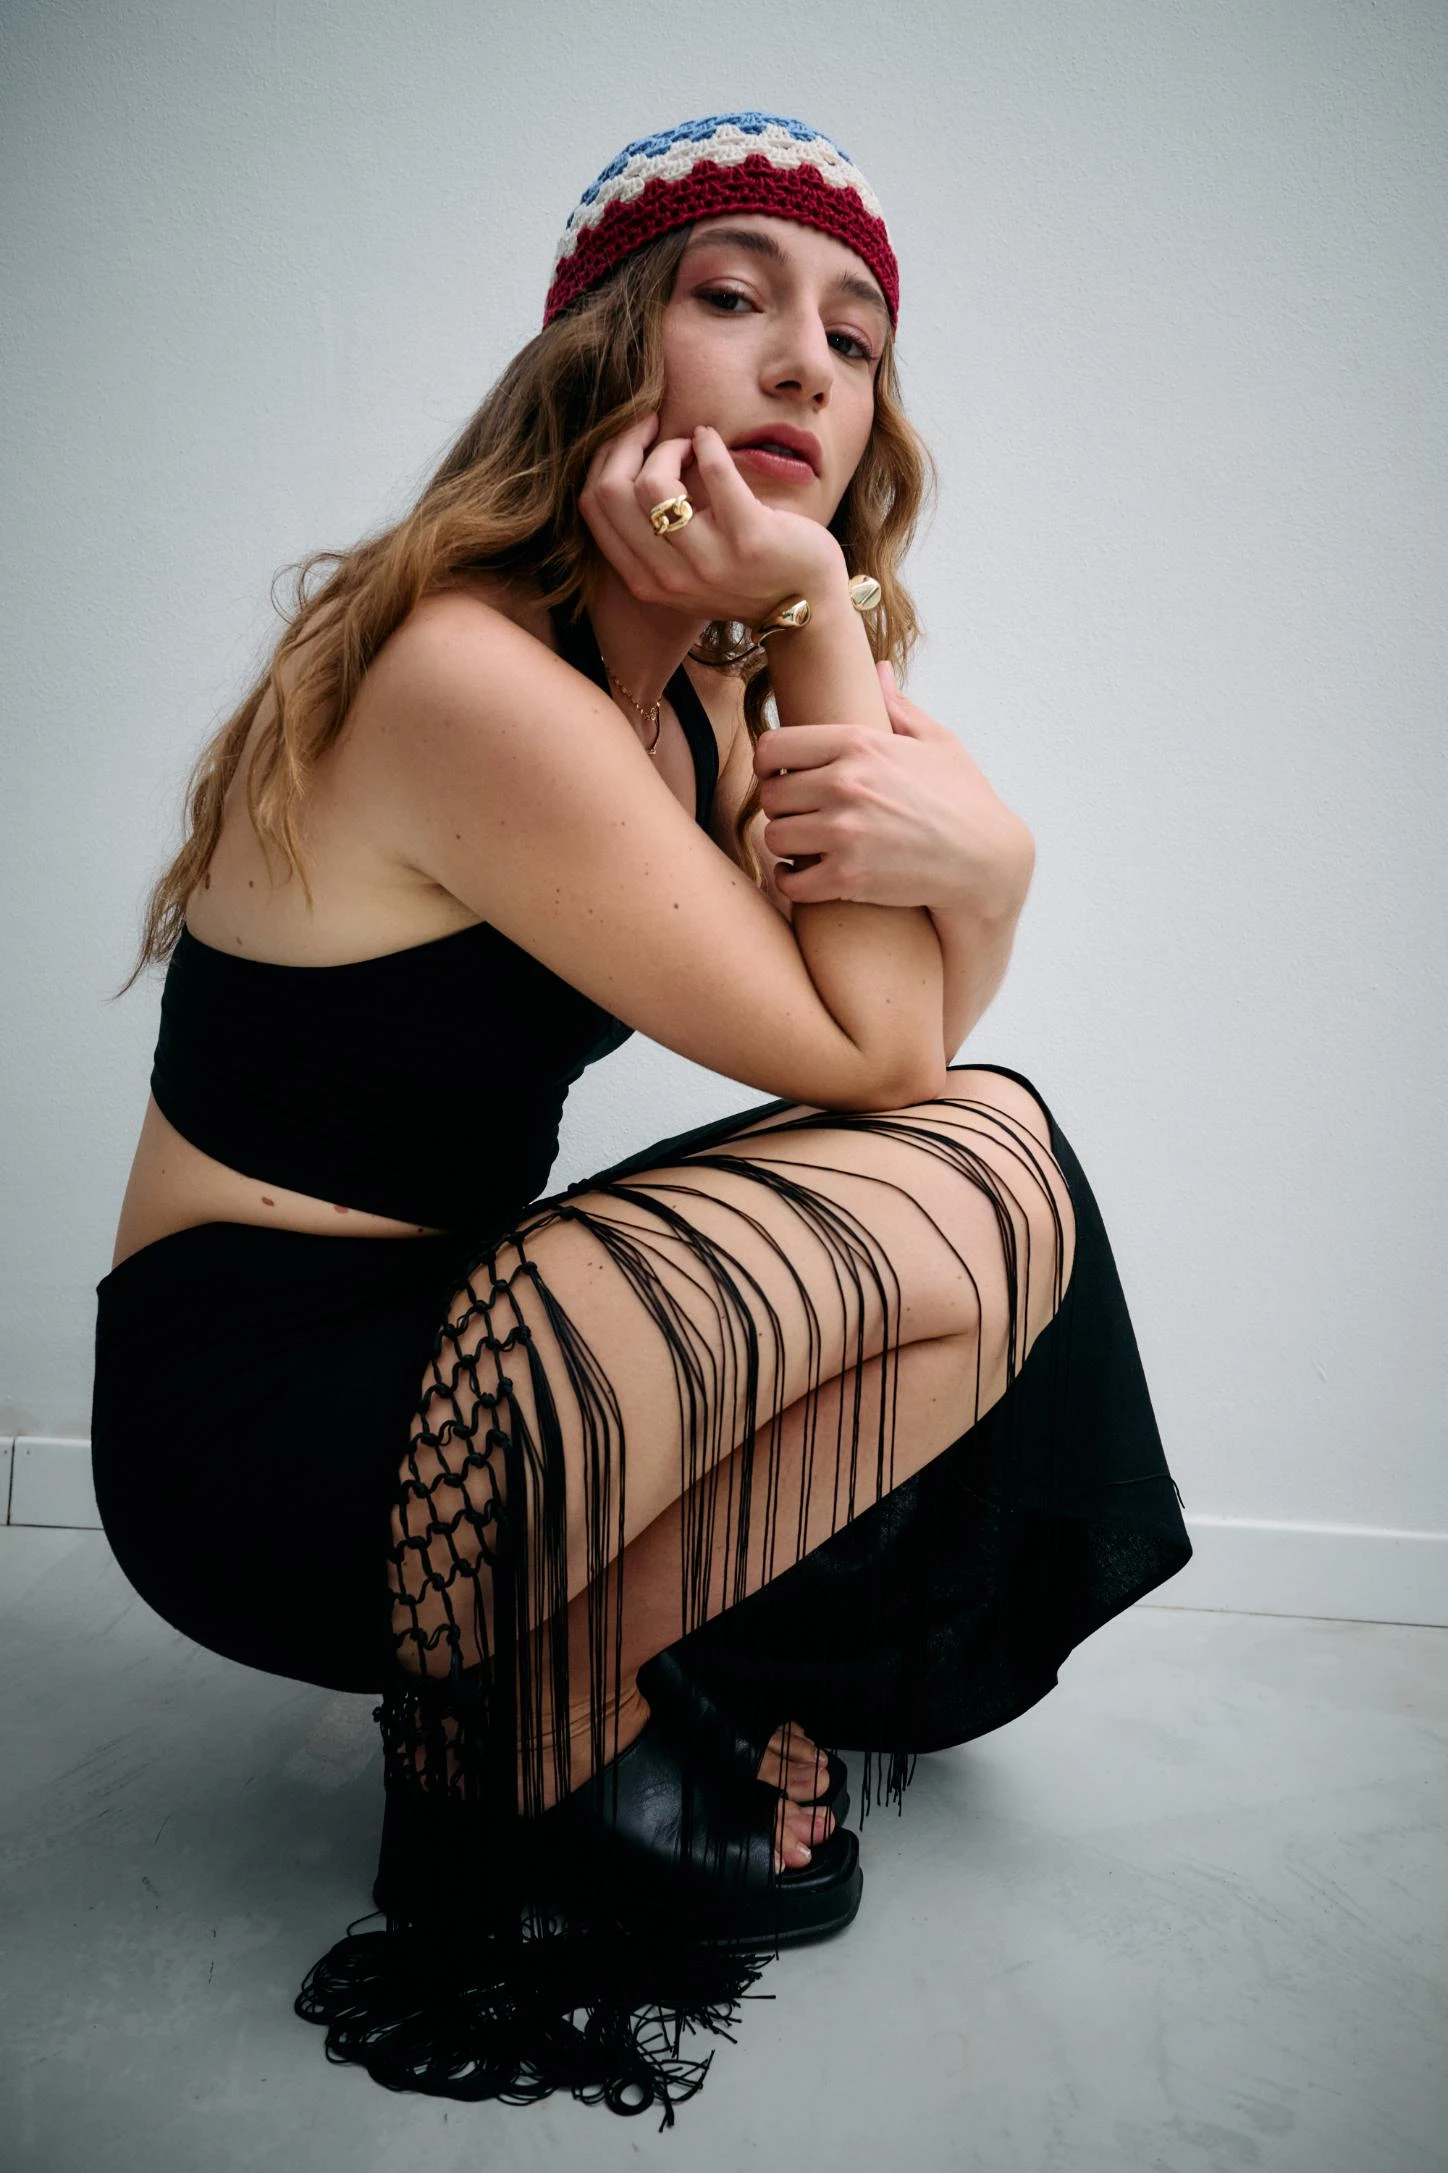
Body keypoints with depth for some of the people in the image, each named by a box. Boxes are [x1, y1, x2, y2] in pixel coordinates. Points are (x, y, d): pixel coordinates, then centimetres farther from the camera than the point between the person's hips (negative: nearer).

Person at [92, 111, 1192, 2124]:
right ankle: (540, 1744, -2)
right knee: (980, 1186, -16)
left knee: (991, 1145, 3)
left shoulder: (700, 691, 7)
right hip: (256, 1429, -9)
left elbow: (906, 1040, -1)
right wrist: (822, 626, -18)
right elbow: (862, 1055, -17)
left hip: (440, 1332, 9)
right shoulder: (475, 684, -22)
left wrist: (975, 858, -22)